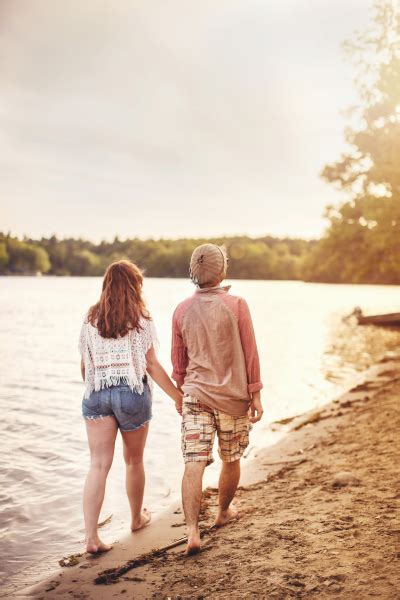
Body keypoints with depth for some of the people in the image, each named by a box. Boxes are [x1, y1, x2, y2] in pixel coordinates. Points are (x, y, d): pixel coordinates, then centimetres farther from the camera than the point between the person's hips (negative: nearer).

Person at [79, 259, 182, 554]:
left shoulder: (91, 319, 4)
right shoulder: (140, 318, -6)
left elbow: (85, 366, 7)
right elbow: (151, 365, -7)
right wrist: (177, 395, 2)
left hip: (96, 395, 2)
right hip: (132, 392, -2)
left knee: (99, 465, 3)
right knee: (134, 461, 17)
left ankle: (91, 535, -3)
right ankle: (137, 517, 37)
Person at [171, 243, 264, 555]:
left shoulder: (182, 310, 0)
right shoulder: (236, 304, -9)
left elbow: (178, 359, 8)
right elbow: (250, 353, -7)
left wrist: (181, 392, 22)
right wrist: (255, 394, 0)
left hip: (196, 394, 2)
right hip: (233, 395, -1)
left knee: (194, 464, 0)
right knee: (231, 460, 19)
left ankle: (193, 531, -8)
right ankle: (224, 511, 38)